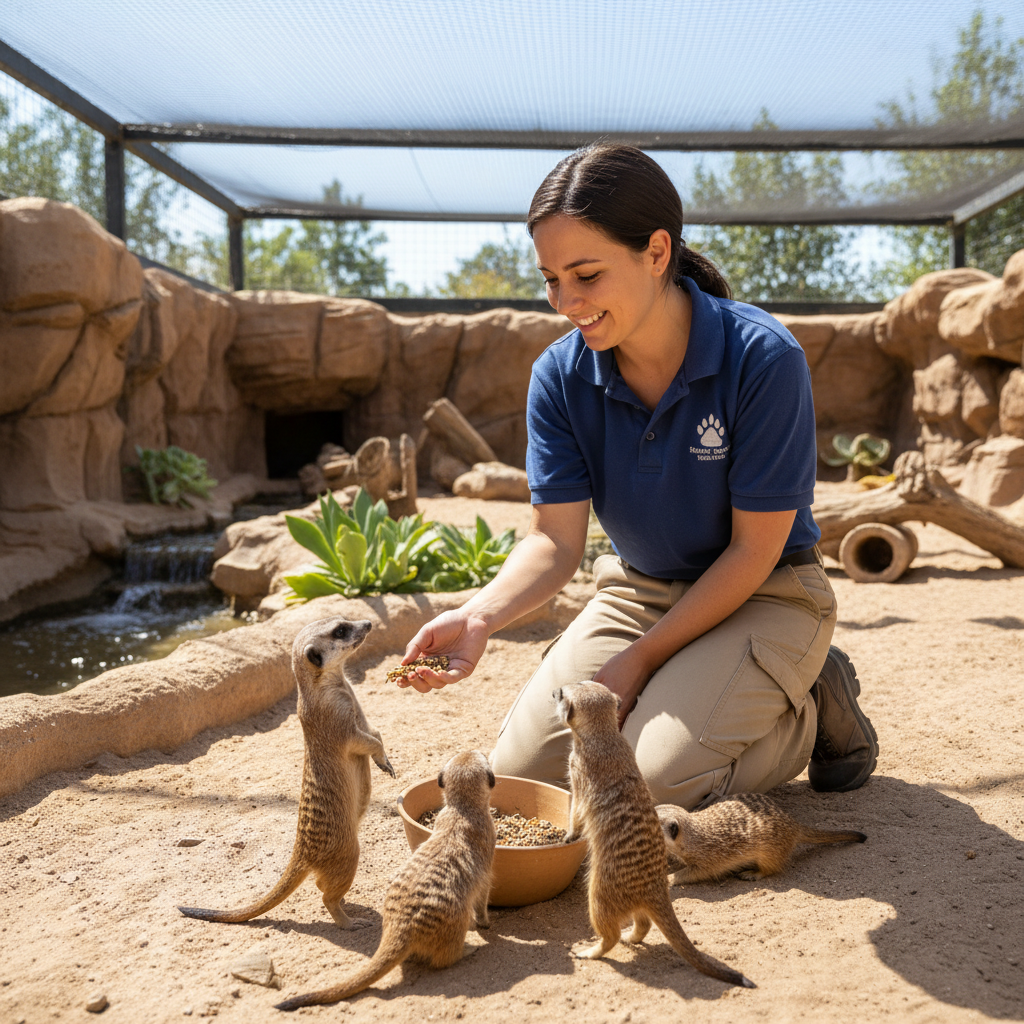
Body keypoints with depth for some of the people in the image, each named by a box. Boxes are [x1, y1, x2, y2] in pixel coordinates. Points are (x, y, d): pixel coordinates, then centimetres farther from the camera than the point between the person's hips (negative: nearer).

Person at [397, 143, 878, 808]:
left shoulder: (763, 358, -24)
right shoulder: (560, 376, -12)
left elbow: (754, 549, -19)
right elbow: (557, 539, -14)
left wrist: (640, 658, -19)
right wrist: (481, 615, -34)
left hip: (762, 596, -4)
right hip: (638, 591, 4)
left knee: (655, 779, -22)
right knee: (523, 771, -8)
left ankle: (811, 711, 6)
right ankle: (672, 696, 16)